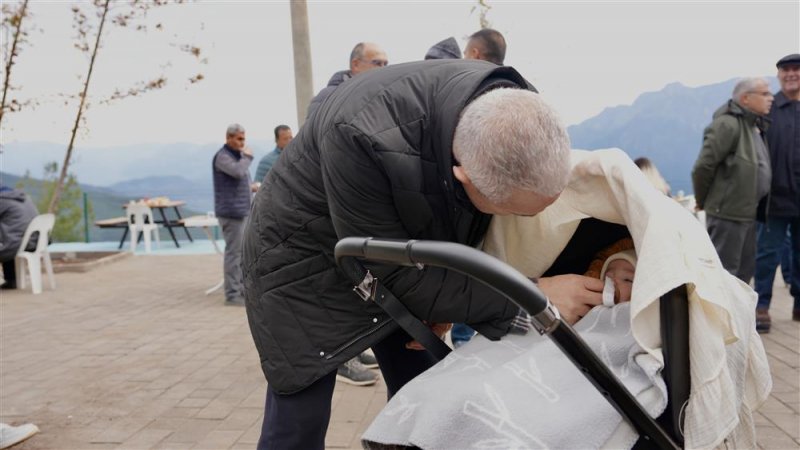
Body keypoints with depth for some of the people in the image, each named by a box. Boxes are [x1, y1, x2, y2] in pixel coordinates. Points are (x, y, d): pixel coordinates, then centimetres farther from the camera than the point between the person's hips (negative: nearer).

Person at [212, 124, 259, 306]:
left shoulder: (237, 155, 18)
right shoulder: (222, 156, -10)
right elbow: (237, 172, -28)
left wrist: (252, 187, 7)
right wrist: (248, 157, -11)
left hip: (242, 211, 9)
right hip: (231, 212, -9)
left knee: (243, 252, 10)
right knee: (234, 252, -7)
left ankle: (241, 289, 17)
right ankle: (232, 295, -2)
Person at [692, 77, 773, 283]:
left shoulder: (756, 127, 15)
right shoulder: (727, 124, -14)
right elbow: (702, 167, -17)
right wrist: (703, 202, -5)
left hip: (748, 214, 9)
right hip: (727, 214, -9)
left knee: (745, 270, 17)